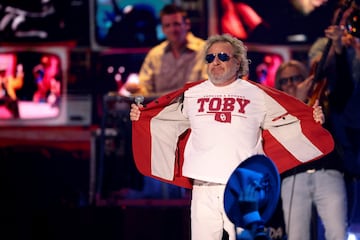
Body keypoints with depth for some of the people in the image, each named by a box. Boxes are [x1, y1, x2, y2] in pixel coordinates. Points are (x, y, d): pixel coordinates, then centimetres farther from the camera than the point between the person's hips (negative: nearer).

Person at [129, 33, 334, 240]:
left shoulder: (257, 95, 8)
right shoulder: (192, 94, 14)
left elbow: (286, 122, 10)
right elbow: (164, 119, 23)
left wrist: (313, 119, -2)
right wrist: (140, 117, 12)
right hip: (203, 187, 2)